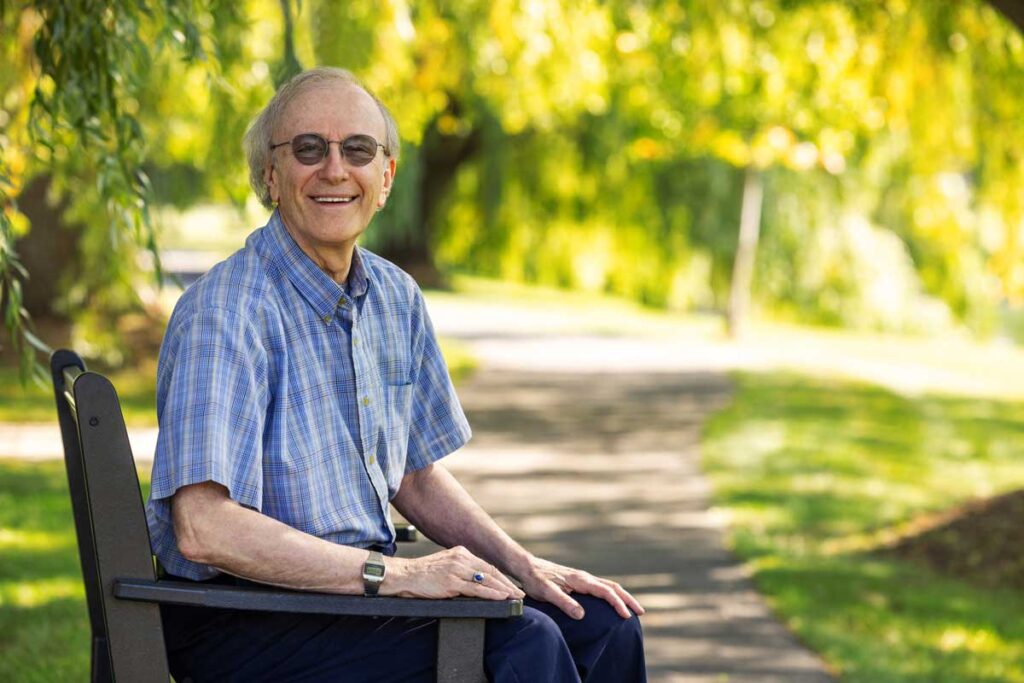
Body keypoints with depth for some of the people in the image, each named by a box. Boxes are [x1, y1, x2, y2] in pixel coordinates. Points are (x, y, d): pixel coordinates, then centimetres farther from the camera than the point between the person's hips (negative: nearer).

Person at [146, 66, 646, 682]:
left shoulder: (397, 299, 9)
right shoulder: (226, 312, -17)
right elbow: (203, 529, -25)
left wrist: (525, 567, 4)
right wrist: (393, 574, -25)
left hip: (364, 587, 8)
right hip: (247, 624, -8)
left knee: (605, 626, -3)